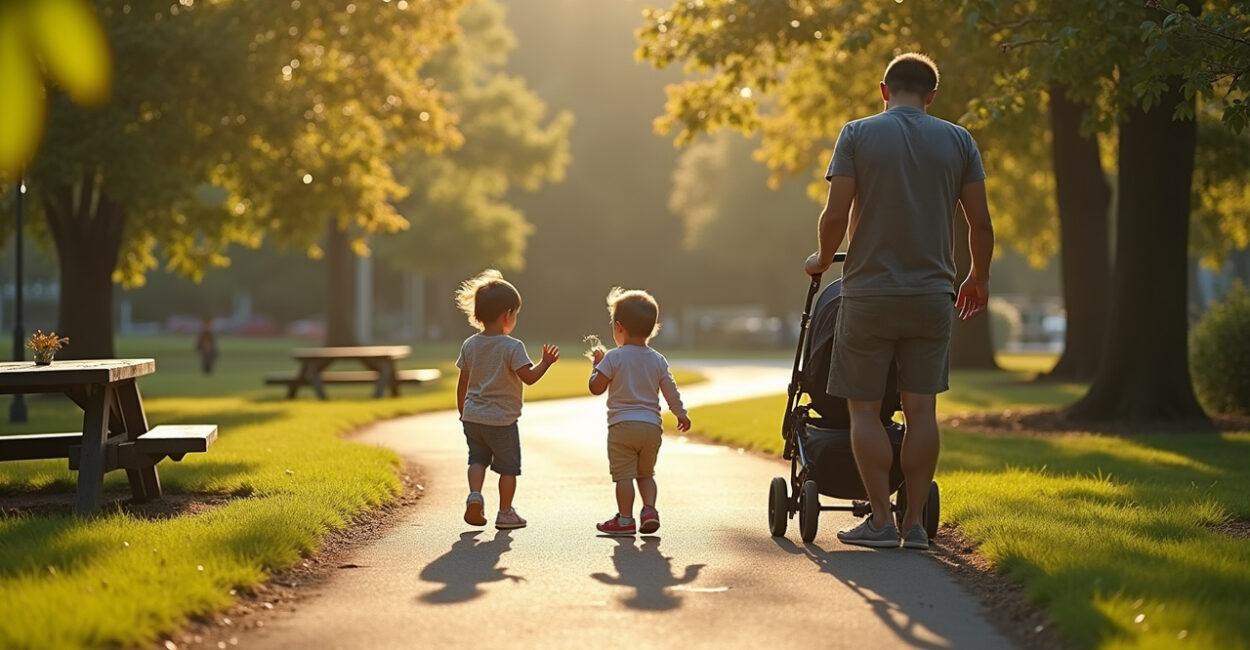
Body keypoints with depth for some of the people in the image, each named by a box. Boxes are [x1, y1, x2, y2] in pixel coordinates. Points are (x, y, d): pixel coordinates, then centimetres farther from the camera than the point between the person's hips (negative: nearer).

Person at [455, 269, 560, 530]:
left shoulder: (469, 345, 3)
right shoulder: (512, 347, -15)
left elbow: (462, 384, 8)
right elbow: (528, 377, -21)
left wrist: (463, 413, 19)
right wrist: (546, 362, -6)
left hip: (472, 417, 5)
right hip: (502, 420, -5)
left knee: (477, 458, 18)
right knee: (508, 466, 9)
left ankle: (475, 494, -6)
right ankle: (505, 512, 12)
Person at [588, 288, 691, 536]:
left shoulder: (613, 357, -6)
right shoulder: (658, 360, 6)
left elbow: (596, 388, -4)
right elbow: (670, 390, 9)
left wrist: (597, 364, 12)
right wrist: (681, 413, 20)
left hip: (622, 425, -4)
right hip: (652, 425, 4)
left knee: (624, 474, -2)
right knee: (646, 473, 17)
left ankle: (625, 519, -2)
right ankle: (650, 510, 1)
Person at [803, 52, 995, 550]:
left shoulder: (858, 135, -2)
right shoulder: (957, 140, 5)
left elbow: (836, 215, -8)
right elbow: (980, 222, 4)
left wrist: (823, 259, 12)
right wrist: (979, 278, 20)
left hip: (869, 293, -2)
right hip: (932, 295, 3)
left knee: (864, 409, 5)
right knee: (921, 410, 7)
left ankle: (880, 521, 3)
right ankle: (915, 523, 8)